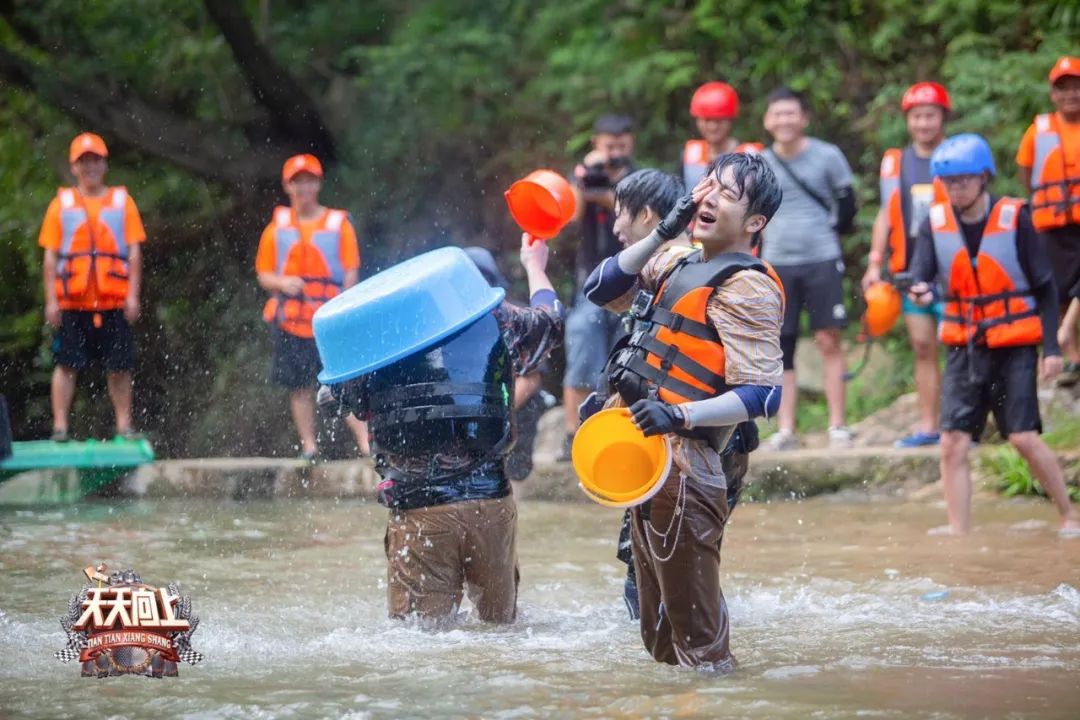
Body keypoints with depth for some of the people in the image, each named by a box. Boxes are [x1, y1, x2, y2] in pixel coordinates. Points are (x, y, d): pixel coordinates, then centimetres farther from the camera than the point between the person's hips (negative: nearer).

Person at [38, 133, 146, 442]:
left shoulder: (122, 202, 8)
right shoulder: (61, 204, 7)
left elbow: (134, 252, 5)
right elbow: (50, 257, 5)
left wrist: (133, 295, -4)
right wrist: (51, 300, -3)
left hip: (113, 301, 0)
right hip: (71, 303, 0)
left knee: (119, 367, 2)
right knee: (66, 365, -1)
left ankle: (124, 425, 8)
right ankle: (60, 426, 2)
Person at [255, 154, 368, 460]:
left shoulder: (339, 224, 5)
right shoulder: (277, 228, 11)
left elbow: (351, 273, 2)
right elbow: (263, 274, 12)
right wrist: (282, 283, -10)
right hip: (290, 322, 3)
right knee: (299, 386, 4)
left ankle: (366, 443, -17)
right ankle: (308, 445, 12)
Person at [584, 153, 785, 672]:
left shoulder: (746, 287, -11)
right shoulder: (677, 260, 15)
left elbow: (762, 395, -18)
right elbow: (601, 290, 16)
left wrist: (681, 416, -29)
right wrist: (663, 234, 6)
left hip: (683, 467, -9)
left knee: (696, 646, -9)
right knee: (659, 634, 17)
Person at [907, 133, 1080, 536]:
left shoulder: (1014, 218, -7)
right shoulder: (935, 224, 1)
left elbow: (1045, 286, -2)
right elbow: (920, 273, -13)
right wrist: (919, 291, -38)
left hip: (1014, 346, -3)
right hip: (965, 347, 3)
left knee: (1024, 438, -9)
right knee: (953, 442, -6)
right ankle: (959, 537, -1)